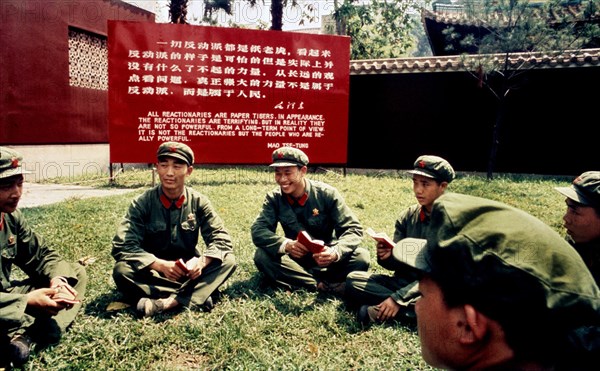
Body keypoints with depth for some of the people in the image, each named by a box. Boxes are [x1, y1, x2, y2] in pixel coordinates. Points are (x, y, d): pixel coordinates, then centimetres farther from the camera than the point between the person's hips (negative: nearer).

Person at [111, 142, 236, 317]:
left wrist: (201, 261, -31)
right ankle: (199, 294, -30)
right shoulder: (143, 203, -10)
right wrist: (161, 265, -33)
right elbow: (122, 246, -19)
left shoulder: (199, 202, -6)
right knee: (122, 271, -30)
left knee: (228, 261, -21)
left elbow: (221, 240, -10)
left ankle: (171, 301, -35)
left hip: (189, 272, 1)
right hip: (154, 271, -1)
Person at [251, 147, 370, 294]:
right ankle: (325, 286, -29)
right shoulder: (274, 198, -7)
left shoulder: (327, 194, -14)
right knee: (262, 256, -27)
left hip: (326, 259, -1)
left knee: (361, 257, -28)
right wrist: (286, 244, -38)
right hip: (295, 259, 2)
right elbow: (258, 230, -17)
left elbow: (353, 228, -17)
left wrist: (336, 252, -38)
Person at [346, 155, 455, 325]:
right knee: (353, 279, -16)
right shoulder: (407, 216, 3)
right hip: (402, 282, 4)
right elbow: (398, 263, 6)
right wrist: (387, 257, -19)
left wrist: (398, 298, -25)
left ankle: (379, 311, -26)